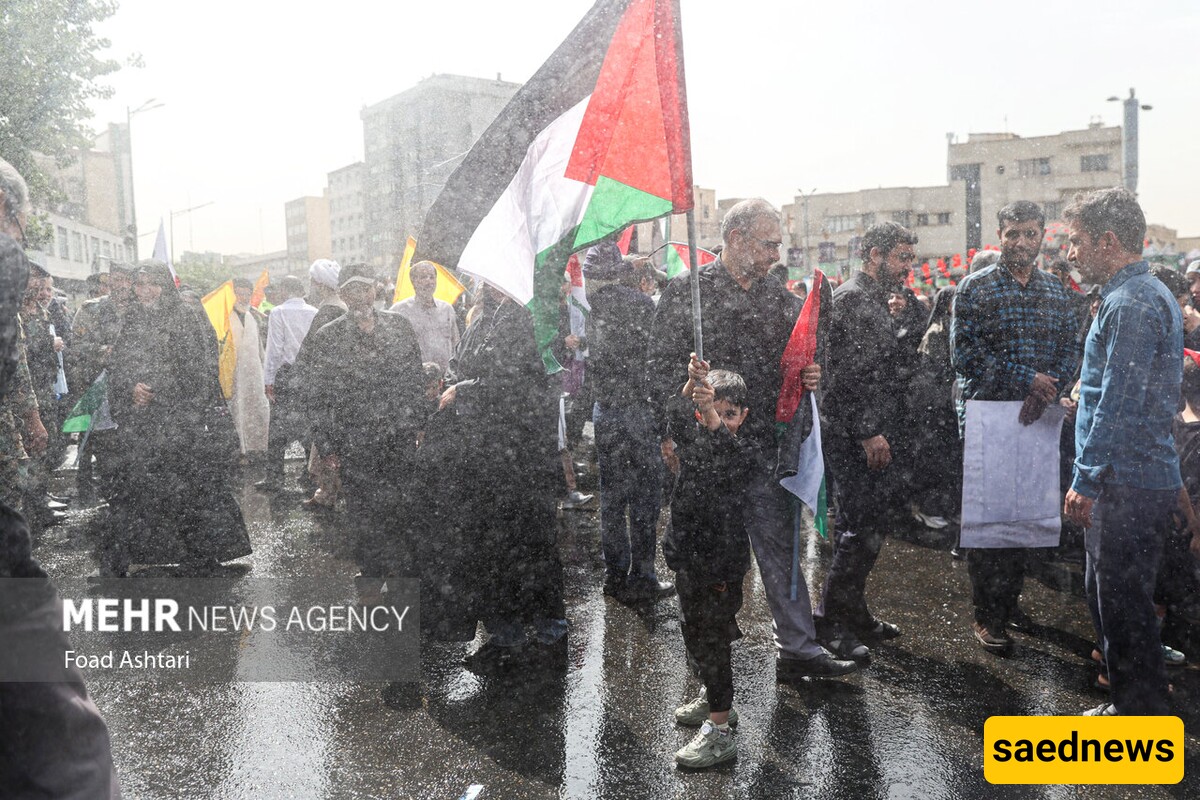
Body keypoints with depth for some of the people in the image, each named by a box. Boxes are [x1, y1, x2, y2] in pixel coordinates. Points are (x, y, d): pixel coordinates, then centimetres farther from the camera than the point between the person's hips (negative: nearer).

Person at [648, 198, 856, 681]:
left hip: (764, 443, 4)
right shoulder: (687, 293, -5)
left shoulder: (778, 296, 10)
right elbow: (661, 367, -6)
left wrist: (811, 377, -6)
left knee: (780, 541, 5)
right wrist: (669, 435, -12)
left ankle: (797, 649, 13)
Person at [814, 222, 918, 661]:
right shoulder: (851, 298, -13)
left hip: (878, 433, 10)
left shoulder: (877, 301, 19)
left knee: (876, 522, 15)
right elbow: (847, 373, -21)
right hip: (856, 438, -10)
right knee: (861, 527, -6)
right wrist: (868, 433, -22)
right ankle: (830, 620, 5)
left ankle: (852, 609, 26)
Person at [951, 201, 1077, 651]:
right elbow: (965, 352, -13)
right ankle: (986, 614, 11)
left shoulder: (1057, 291, 11)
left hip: (1034, 420, 4)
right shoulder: (974, 288, -3)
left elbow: (1067, 354, 5)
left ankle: (1010, 600, 28)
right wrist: (1026, 378, -16)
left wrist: (1045, 393, -14)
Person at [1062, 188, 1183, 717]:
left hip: (1127, 485, -11)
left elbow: (1120, 406, -22)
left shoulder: (1131, 304, -18)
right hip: (1134, 479, 11)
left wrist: (1086, 481, -19)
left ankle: (1142, 713, 13)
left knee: (1122, 605, 0)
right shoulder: (1146, 294, 16)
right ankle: (1128, 703, 32)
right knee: (1106, 593, 19)